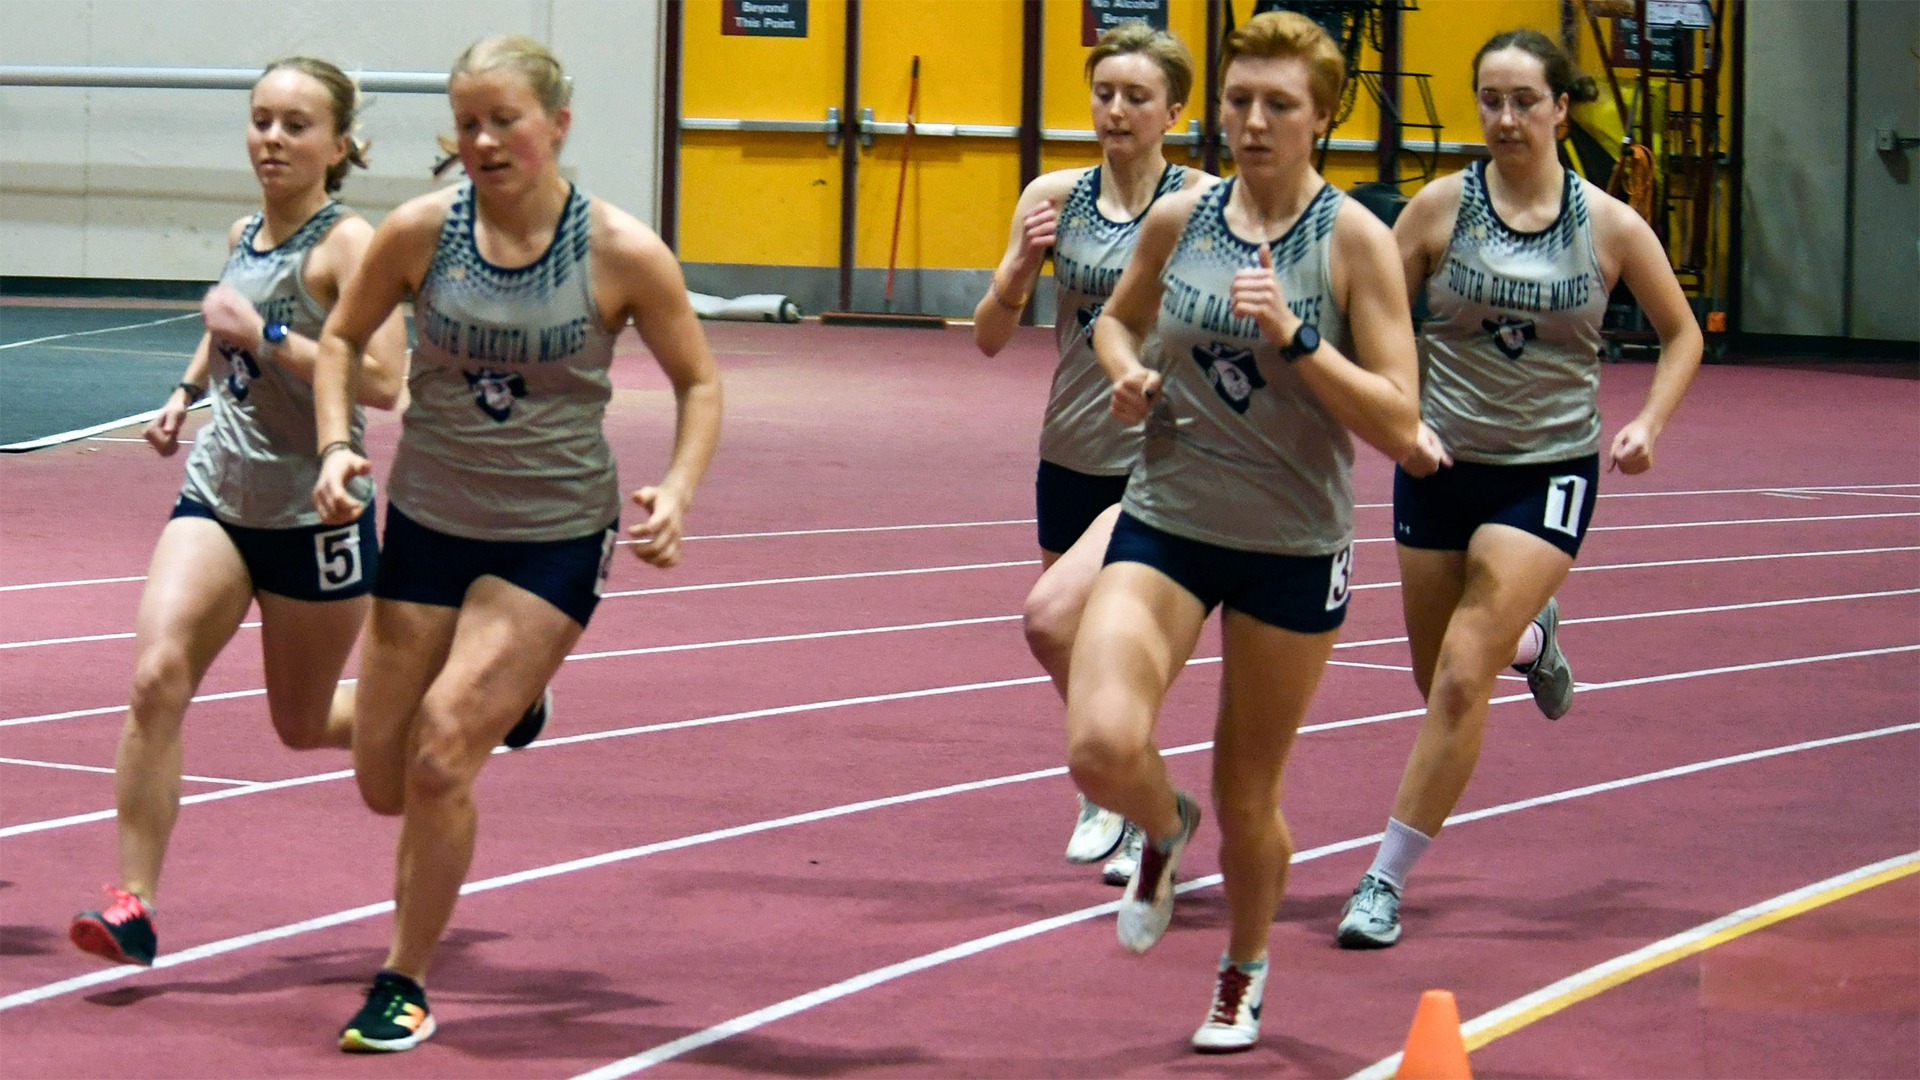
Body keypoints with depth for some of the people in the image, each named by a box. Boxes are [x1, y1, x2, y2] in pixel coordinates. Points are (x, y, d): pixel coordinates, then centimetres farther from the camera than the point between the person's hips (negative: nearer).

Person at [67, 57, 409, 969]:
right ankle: (132, 905, -17)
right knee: (157, 677, -18)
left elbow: (382, 379, -26)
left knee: (304, 724, 12)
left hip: (315, 510, -5)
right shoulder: (243, 237, 7)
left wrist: (263, 334, -26)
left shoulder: (347, 244, -13)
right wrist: (185, 393, 14)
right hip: (218, 494, 5)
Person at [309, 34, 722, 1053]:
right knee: (385, 783, 7)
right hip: (427, 519, 3)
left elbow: (699, 384, 0)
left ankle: (405, 985, -2)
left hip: (554, 536, -3)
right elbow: (343, 338, 8)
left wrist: (676, 492, -16)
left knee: (441, 750, -19)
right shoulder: (422, 230, -9)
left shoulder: (622, 253, -14)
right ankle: (504, 695, 43)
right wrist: (337, 444, -8)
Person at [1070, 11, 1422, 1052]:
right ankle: (1163, 829, 15)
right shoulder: (1177, 220, -1)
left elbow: (1397, 424, -13)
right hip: (1165, 524, 2)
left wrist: (1293, 336, -25)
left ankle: (1243, 970, 40)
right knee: (1103, 748, -21)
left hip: (1293, 547, -2)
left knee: (1246, 798, 10)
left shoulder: (1354, 240, -10)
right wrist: (1127, 371, -2)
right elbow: (1117, 318, 20)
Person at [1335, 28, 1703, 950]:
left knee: (1461, 680, -16)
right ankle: (1531, 639, 50)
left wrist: (1650, 422, -7)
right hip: (1442, 465, 2)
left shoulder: (1609, 225, -5)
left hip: (1550, 471, -2)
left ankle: (1387, 881, -7)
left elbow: (1681, 333, 9)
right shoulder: (1441, 207, -5)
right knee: (1442, 683, 13)